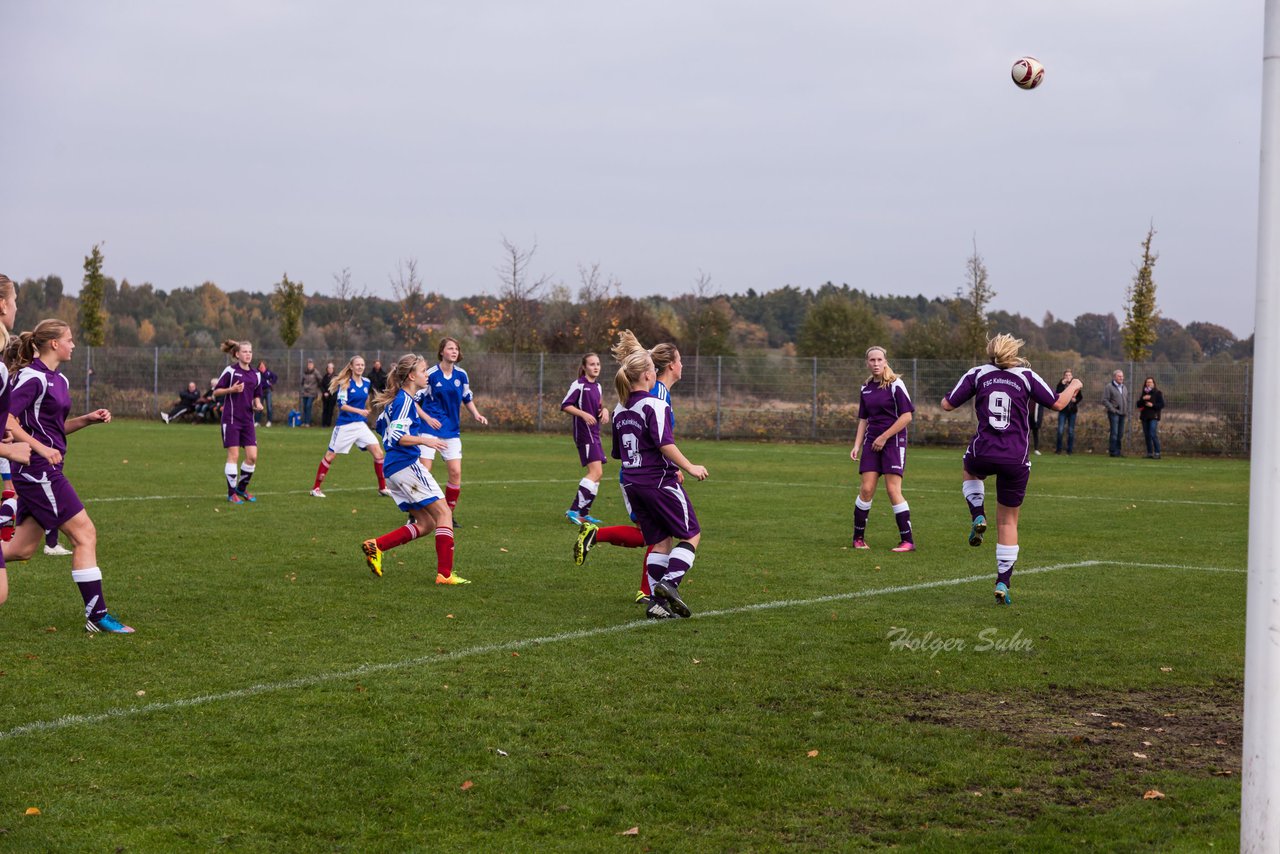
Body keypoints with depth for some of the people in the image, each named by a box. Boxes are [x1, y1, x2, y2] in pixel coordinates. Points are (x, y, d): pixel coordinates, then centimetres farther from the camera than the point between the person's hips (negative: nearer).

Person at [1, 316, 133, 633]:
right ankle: (97, 615, -3)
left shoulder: (59, 380, 16)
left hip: (44, 471, 10)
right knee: (85, 534, -7)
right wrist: (40, 448, -23)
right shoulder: (32, 377, -12)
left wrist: (88, 419, 10)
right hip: (37, 469, -10)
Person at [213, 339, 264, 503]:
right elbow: (216, 392, -3)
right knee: (233, 455, -5)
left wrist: (258, 404, -1)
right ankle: (231, 493, 5)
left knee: (252, 456, -1)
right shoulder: (230, 371, -5)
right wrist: (231, 389, -20)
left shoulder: (255, 375, 11)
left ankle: (242, 488, 19)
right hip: (231, 418, -5)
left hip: (247, 420, 5)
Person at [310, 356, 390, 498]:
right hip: (345, 426, -5)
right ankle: (316, 488, 11)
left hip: (361, 425, 5)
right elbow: (342, 405, -18)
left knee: (378, 453, -6)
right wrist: (359, 411, -28)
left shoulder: (366, 382, 5)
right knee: (330, 455, 2)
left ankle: (382, 487, 5)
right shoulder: (345, 383, -11)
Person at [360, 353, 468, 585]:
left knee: (425, 524, 10)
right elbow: (396, 435, -19)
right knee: (443, 513, -9)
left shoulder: (399, 399, 18)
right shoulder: (406, 400, -12)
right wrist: (425, 440, -25)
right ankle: (444, 573, -15)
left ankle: (375, 546, 1)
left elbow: (382, 422, 31)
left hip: (394, 469, 10)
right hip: (406, 464, -10)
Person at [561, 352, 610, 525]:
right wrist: (583, 414, -22)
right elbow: (565, 405, -12)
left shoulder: (597, 386, 14)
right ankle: (574, 509, -17)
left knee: (597, 473, 11)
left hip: (594, 433, 9)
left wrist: (604, 409, 5)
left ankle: (584, 513, 18)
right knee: (596, 471, -18)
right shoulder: (579, 385, -10)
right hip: (584, 433, -9)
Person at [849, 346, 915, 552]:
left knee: (893, 490, -10)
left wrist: (884, 437, -12)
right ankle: (858, 537, 10)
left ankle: (907, 541, -4)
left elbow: (907, 416, -11)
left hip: (893, 441, -5)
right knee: (866, 489, -1)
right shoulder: (866, 388, 12)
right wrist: (857, 445, 8)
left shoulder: (895, 384, -7)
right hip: (872, 442, 5)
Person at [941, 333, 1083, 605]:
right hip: (1016, 459, 0)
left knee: (971, 472, 39)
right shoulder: (1027, 376, 4)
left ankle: (978, 517, 11)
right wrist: (1074, 386, 28)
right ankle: (1003, 583, 8)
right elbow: (1057, 403, 7)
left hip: (982, 453, 0)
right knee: (1008, 521, 13)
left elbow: (947, 405, 5)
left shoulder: (978, 374, 4)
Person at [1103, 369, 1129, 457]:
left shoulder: (1124, 388, 19)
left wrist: (1127, 411, 13)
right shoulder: (1109, 387, -3)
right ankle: (1113, 451, -8)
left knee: (1120, 434, 7)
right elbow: (1105, 400, -9)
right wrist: (1112, 409, -15)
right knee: (1114, 433, -11)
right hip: (1114, 413, -7)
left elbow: (1127, 400, 26)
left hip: (1122, 414, 7)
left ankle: (1118, 451, 12)